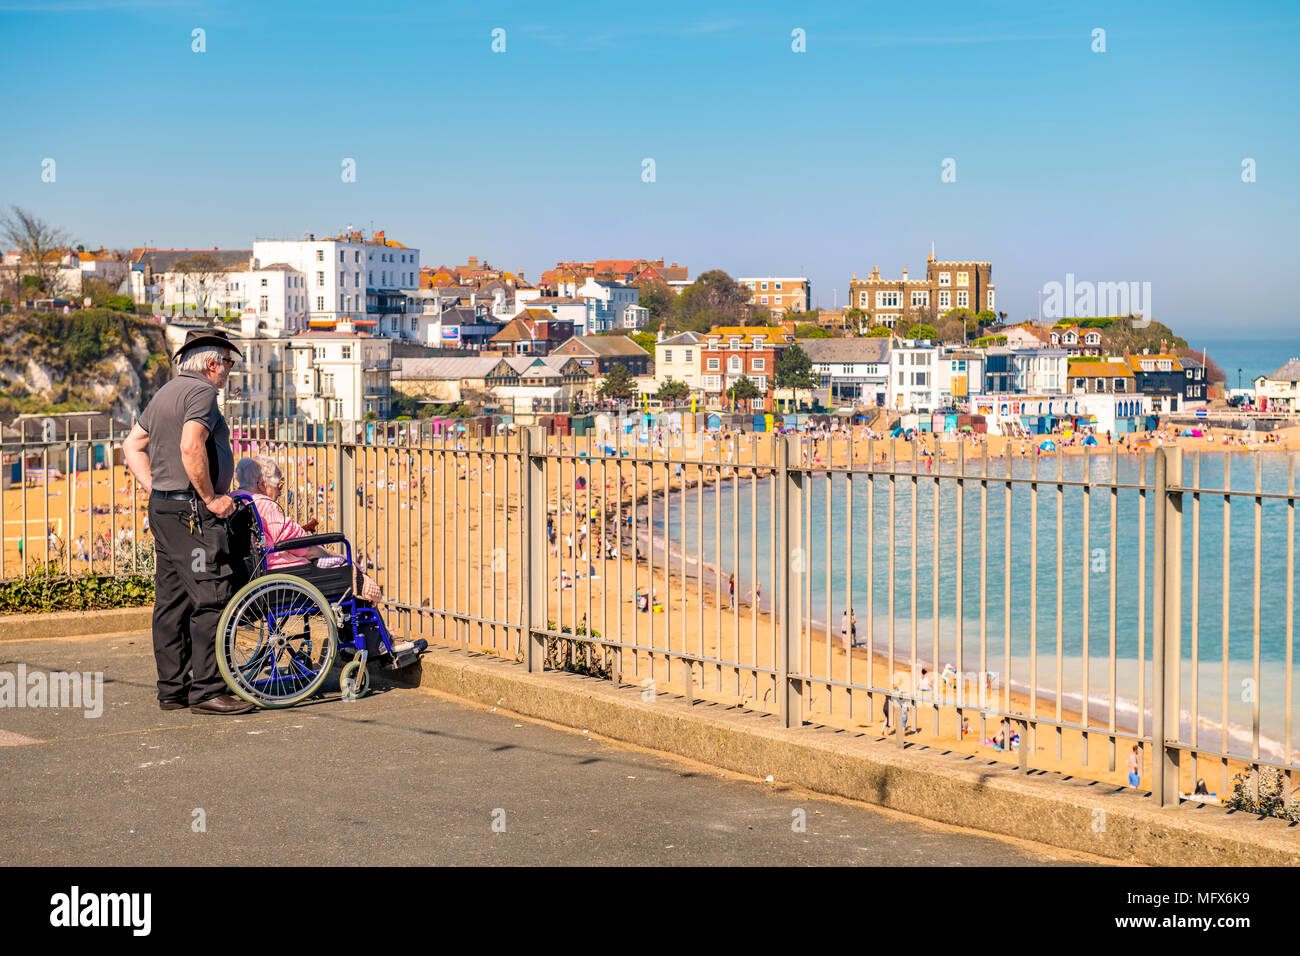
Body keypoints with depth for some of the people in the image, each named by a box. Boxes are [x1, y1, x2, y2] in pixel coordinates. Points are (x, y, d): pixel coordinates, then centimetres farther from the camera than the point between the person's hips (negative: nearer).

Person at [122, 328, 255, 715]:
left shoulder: (165, 393, 19)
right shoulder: (201, 392, -11)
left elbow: (132, 445, 23)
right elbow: (191, 448, -26)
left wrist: (155, 489, 17)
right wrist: (212, 498, -17)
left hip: (163, 507, 10)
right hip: (192, 512, -10)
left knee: (172, 602, 11)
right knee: (211, 599, -9)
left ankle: (172, 688, 15)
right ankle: (206, 690, -9)